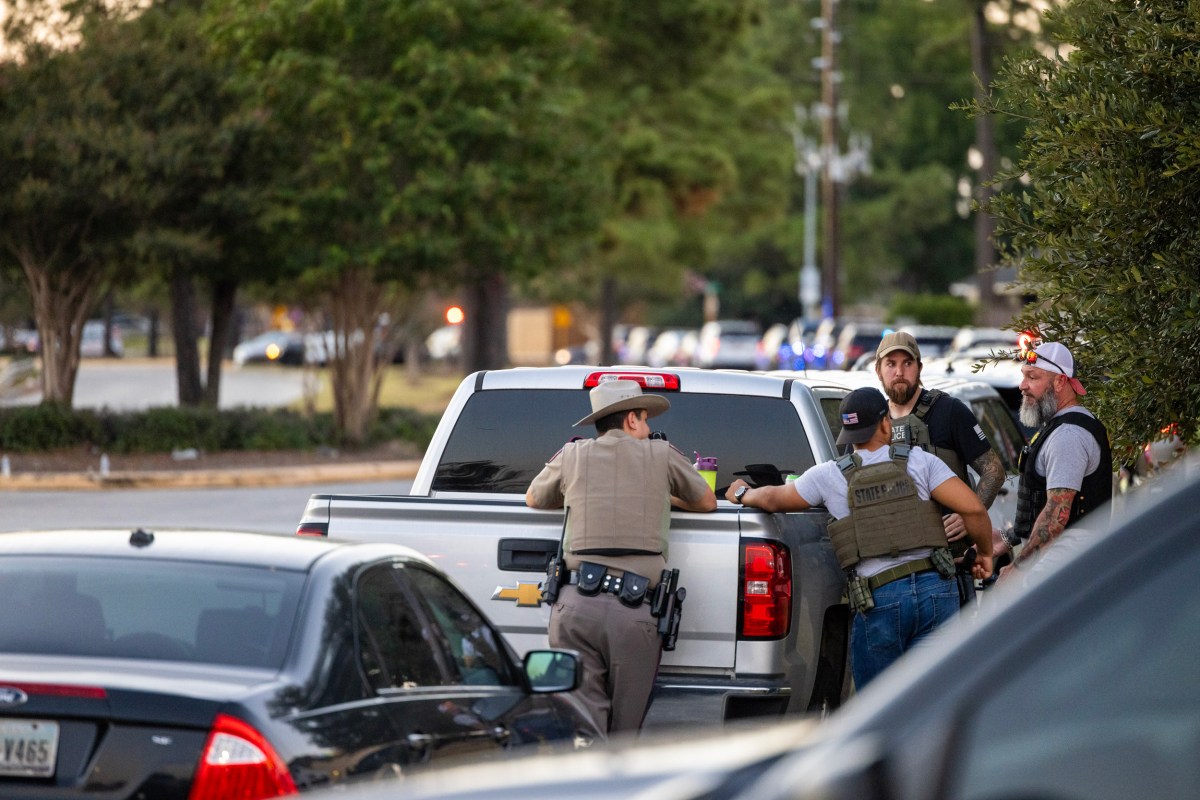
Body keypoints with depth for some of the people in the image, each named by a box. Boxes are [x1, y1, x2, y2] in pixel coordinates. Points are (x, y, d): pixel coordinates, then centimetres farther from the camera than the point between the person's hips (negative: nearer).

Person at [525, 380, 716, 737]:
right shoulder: (660, 454, 11)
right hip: (634, 612, -1)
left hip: (576, 605, 1)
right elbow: (707, 502, 27)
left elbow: (533, 499, 34)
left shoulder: (573, 455, 15)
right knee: (624, 734, 5)